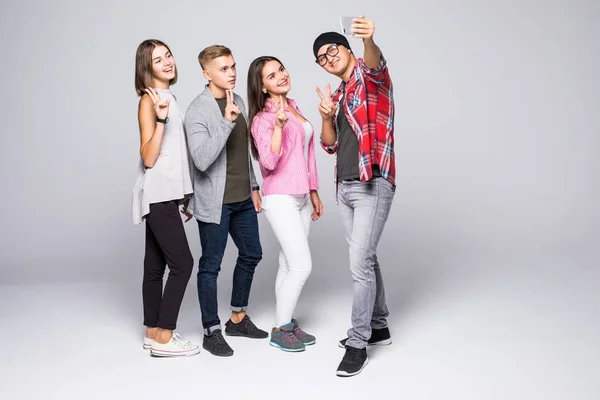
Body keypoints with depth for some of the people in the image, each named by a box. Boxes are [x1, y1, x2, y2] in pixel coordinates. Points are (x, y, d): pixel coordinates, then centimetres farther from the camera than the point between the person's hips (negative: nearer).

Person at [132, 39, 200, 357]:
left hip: (166, 194, 8)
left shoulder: (168, 98, 15)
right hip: (158, 194, -8)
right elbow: (148, 157, -15)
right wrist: (161, 118, -25)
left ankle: (153, 332, 18)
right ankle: (163, 338, -1)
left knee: (156, 265, 10)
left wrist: (184, 195, 18)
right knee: (182, 263, -8)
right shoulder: (149, 101, -10)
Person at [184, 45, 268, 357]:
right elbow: (202, 159, -27)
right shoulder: (197, 111, -15)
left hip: (243, 198, 8)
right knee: (211, 266, 3)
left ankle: (238, 318, 33)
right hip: (215, 201, -8)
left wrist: (253, 186, 17)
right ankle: (212, 332, 17)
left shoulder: (238, 101, 9)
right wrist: (227, 122, -32)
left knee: (251, 254, 16)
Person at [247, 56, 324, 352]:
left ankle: (287, 323, 20)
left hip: (301, 197, 7)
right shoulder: (263, 118, -10)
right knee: (302, 266, -8)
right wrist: (279, 125, -31)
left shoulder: (293, 107, 13)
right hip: (280, 199, -7)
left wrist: (313, 191, 18)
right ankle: (280, 329, 6)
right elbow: (269, 162, -21)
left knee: (289, 265, 9)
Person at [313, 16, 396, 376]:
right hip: (345, 187, 8)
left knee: (360, 263, -11)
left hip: (373, 185, -8)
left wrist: (368, 39, -51)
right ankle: (378, 327, 29)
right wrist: (326, 116, -2)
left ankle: (357, 344, -2)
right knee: (366, 258, 15)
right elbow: (331, 146, 17)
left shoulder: (370, 75, -2)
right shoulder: (337, 95, 20)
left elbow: (376, 61, -29)